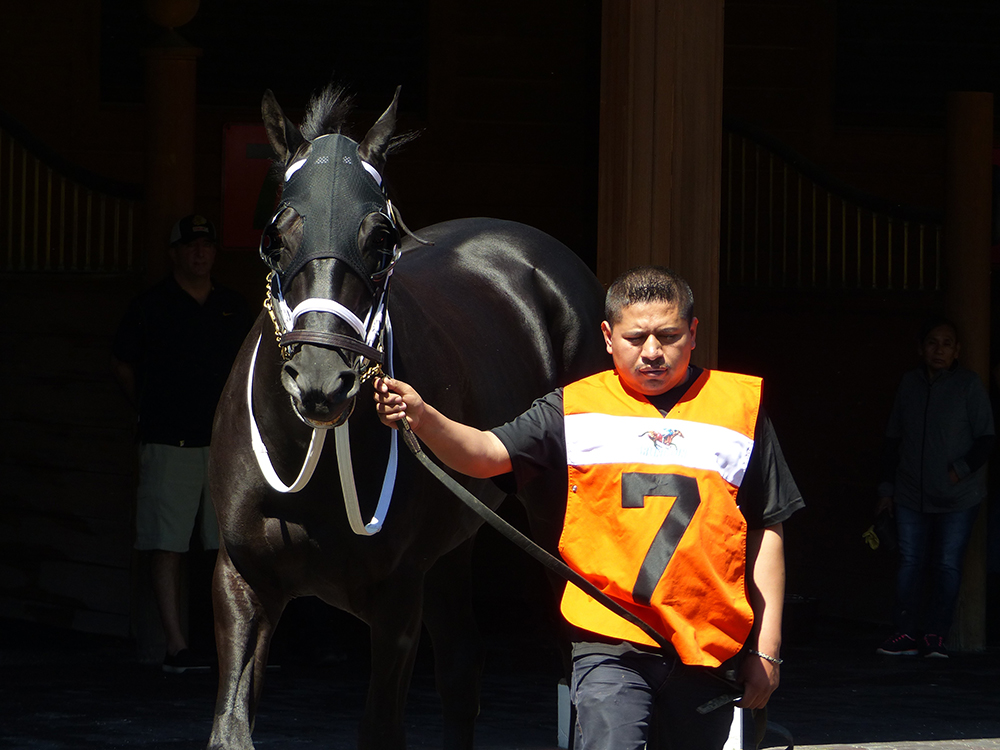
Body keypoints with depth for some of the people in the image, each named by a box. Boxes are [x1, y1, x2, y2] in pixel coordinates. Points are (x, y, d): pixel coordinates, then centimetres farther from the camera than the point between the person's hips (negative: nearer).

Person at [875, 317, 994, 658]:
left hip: (957, 497, -3)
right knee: (910, 563, 1)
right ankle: (907, 633, 6)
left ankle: (936, 635, 5)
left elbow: (986, 438, -2)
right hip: (911, 495, 3)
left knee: (948, 564, -1)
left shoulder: (968, 384, -3)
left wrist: (961, 470, -15)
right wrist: (886, 487, 10)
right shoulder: (910, 383, 7)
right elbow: (893, 439, 13)